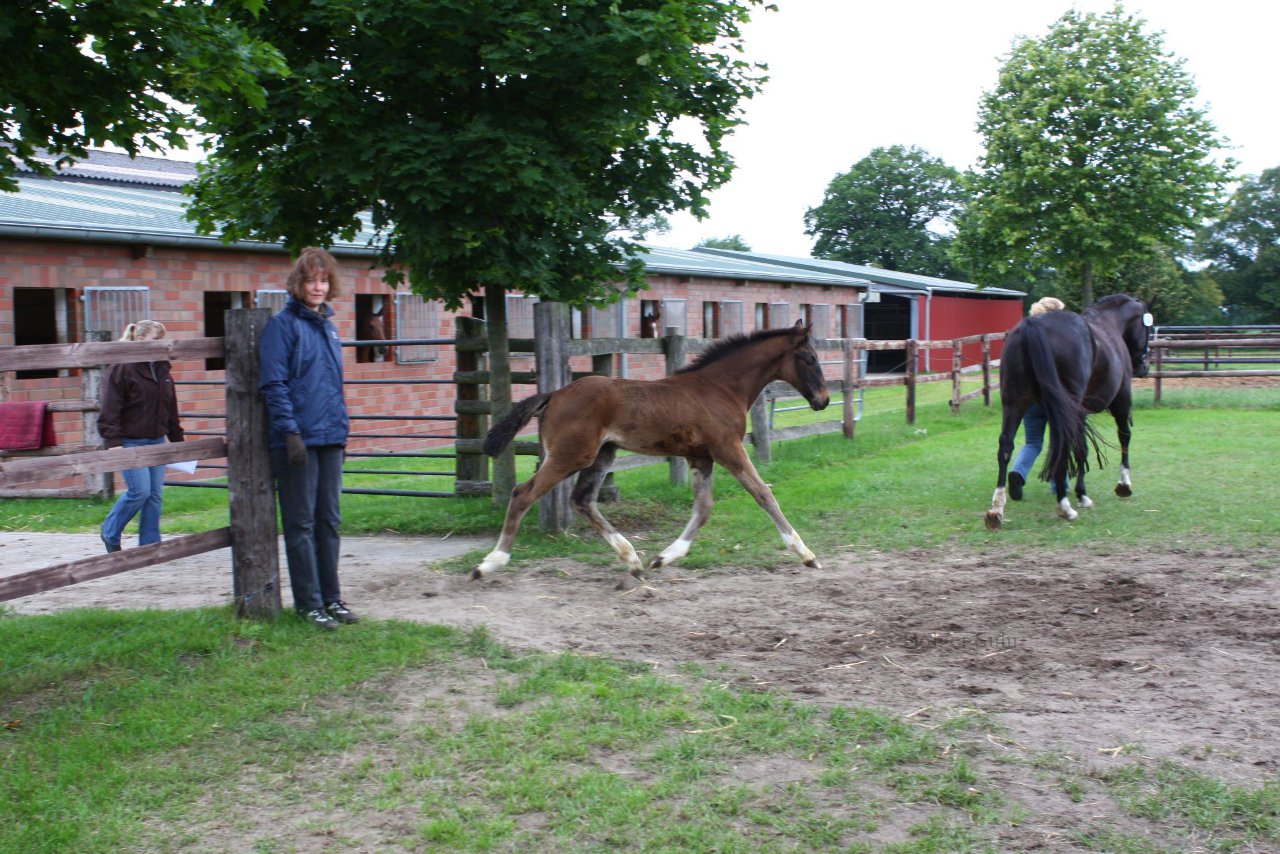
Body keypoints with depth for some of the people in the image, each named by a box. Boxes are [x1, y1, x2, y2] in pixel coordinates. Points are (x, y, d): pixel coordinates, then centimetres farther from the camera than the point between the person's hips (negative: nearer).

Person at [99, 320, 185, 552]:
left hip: (156, 441, 7)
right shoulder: (121, 369, -9)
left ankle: (150, 544, 11)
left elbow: (171, 410, 19)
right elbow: (110, 410, -12)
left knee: (156, 494, 4)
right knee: (140, 491, -10)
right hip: (130, 442, -7)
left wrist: (177, 440, 17)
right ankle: (110, 533, 12)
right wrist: (113, 442, -20)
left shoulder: (162, 369, 13)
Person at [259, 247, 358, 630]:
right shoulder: (283, 324, -6)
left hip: (330, 439, 7)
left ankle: (330, 598, 20)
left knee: (329, 521, 12)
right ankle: (308, 603, 7)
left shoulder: (327, 325, 15)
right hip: (298, 439, -7)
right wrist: (291, 431, -18)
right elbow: (274, 384, -12)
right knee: (301, 524, 0)